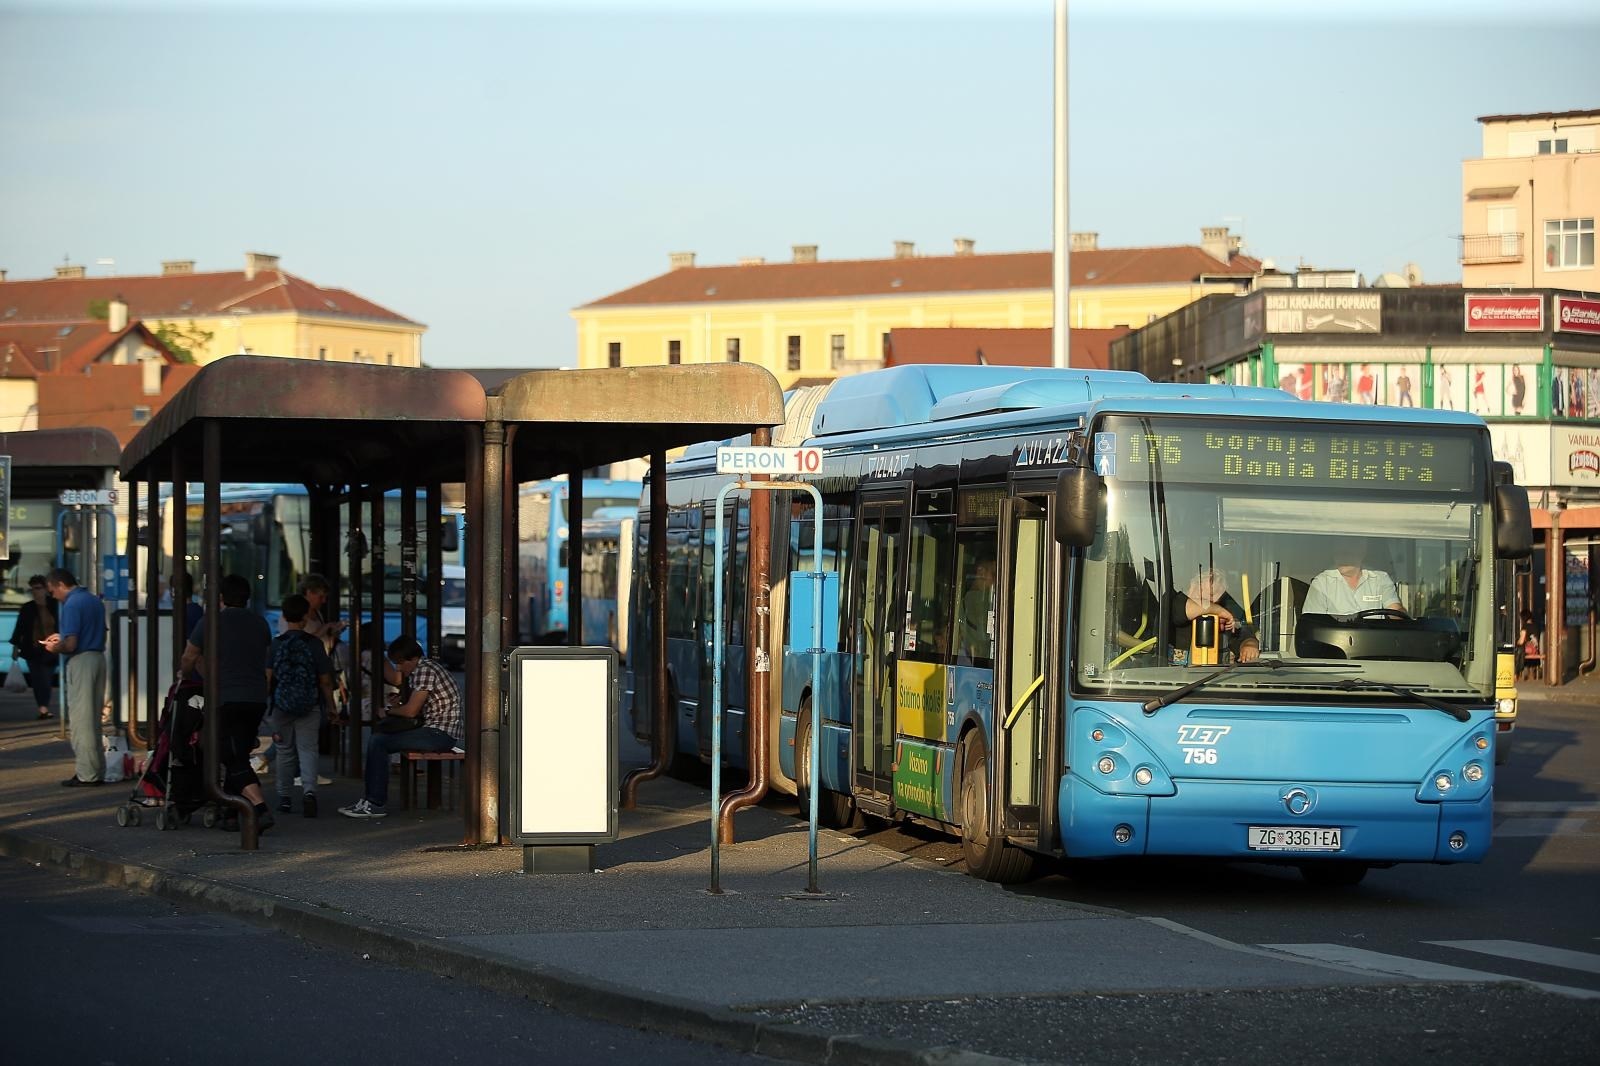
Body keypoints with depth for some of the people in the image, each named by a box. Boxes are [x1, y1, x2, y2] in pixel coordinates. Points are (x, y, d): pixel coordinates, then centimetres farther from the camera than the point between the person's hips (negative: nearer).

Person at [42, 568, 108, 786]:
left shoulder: (72, 605, -15)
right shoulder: (95, 601, 13)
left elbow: (71, 645, -21)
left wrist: (55, 648, 1)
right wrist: (61, 637, 19)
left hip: (80, 661, -9)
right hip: (98, 658, 9)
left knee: (80, 720, -2)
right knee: (94, 718, 14)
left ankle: (86, 773, -1)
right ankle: (98, 770, 17)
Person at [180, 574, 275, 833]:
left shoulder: (212, 622, -3)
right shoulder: (260, 624, 12)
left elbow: (189, 659, 8)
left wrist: (184, 675, 29)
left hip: (227, 699, -5)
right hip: (258, 699, 6)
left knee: (236, 762, -8)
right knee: (239, 758, 16)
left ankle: (261, 810, -24)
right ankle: (231, 814, 18)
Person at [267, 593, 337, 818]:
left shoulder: (276, 644, -3)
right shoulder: (314, 644, -3)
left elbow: (267, 678, -4)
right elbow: (325, 681, 0)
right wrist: (330, 707, 10)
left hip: (282, 705, 1)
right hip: (310, 706, -1)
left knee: (285, 751, 12)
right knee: (307, 749, -1)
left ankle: (284, 797, 17)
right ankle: (309, 790, -22)